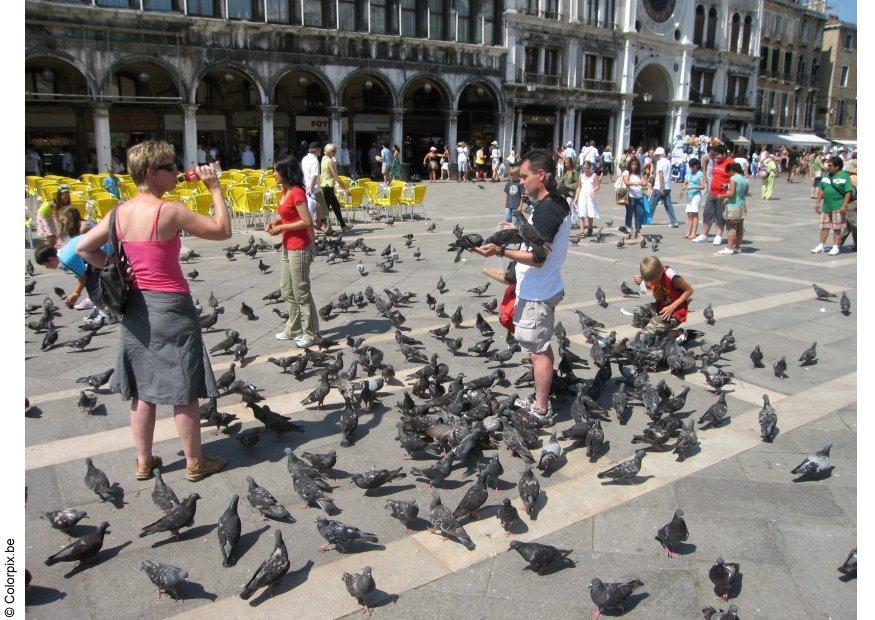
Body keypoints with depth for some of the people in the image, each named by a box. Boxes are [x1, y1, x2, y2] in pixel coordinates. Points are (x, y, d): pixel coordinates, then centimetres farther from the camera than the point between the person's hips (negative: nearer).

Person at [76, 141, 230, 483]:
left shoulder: (121, 212, 3)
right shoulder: (170, 212, -17)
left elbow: (84, 248, 10)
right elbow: (222, 230, -12)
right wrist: (214, 188, -4)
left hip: (136, 307, 7)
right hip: (171, 307, -7)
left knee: (142, 389, 15)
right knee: (184, 390, 5)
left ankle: (144, 461, 27)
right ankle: (195, 462, 18)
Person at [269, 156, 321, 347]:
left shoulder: (297, 193, -18)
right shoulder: (286, 191, 10)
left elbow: (307, 221, -22)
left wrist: (281, 228, -17)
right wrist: (274, 222, 4)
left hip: (299, 249, -10)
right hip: (288, 248, 10)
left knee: (301, 293, -1)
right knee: (287, 291, 17)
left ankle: (310, 333, 11)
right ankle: (293, 329, 29)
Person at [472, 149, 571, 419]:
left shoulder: (545, 210, -23)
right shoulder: (559, 203, 9)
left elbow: (538, 258, -26)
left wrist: (500, 251, -30)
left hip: (536, 294, -11)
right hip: (547, 288, 11)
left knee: (538, 351, 0)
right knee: (542, 346, 21)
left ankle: (541, 410, 10)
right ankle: (541, 398, 34)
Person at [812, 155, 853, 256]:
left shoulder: (844, 176, -10)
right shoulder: (826, 175, 9)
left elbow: (849, 192, -12)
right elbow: (821, 189, 16)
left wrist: (844, 206, -17)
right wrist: (818, 202, 11)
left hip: (838, 207, -6)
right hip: (826, 206, 6)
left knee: (837, 228, 2)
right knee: (824, 227, 11)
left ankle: (835, 247, 9)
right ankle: (821, 246, 20)